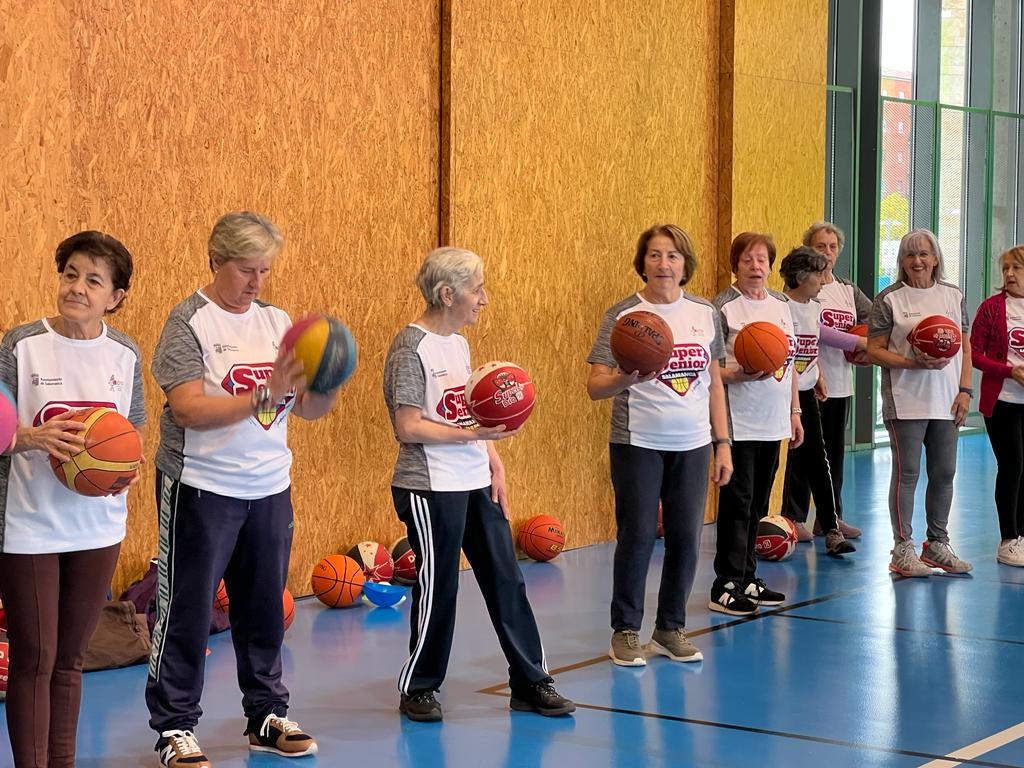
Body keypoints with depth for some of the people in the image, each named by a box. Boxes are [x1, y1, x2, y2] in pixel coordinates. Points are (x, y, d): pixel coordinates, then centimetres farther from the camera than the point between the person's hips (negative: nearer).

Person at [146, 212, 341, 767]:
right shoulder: (190, 321, -9)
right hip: (202, 488, -5)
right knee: (186, 611, 0)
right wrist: (264, 395, -27)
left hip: (269, 488, 6)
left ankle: (266, 715, 25)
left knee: (264, 606, 13)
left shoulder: (276, 321, 8)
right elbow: (189, 409, -20)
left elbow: (307, 409, 6)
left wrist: (326, 387, -15)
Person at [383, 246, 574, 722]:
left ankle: (530, 683, 16)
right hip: (431, 487, -8)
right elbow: (409, 428, -17)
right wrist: (471, 434, -21)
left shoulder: (458, 343, 12)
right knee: (438, 589, 0)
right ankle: (418, 689, 17)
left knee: (506, 580, 8)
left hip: (476, 483, 8)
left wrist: (494, 463, 8)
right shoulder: (412, 347, -13)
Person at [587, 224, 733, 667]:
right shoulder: (623, 315, -5)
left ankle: (670, 629, 21)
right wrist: (625, 378, -30)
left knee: (686, 537, 6)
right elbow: (595, 386, -9)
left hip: (692, 446, 4)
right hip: (638, 445, -4)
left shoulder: (706, 314, 6)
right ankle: (625, 633, 13)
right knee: (637, 536, -1)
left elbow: (714, 384, 12)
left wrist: (723, 444, 8)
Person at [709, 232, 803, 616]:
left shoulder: (781, 305, 12)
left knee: (757, 504, 12)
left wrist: (795, 412, 17)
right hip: (738, 423, -7)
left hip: (773, 423, 7)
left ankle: (747, 579, 22)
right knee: (737, 502, -7)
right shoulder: (723, 307, -8)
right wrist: (740, 375, -28)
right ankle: (726, 587, -2)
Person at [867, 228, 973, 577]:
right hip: (906, 401, -4)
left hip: (946, 402, 5)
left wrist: (965, 390, 1)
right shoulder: (889, 300, -2)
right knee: (906, 473, -4)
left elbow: (965, 348, 12)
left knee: (944, 473, 9)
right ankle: (903, 549, 2)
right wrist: (914, 364, -17)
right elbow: (875, 351, -4)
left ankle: (937, 544, 22)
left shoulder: (953, 296, 11)